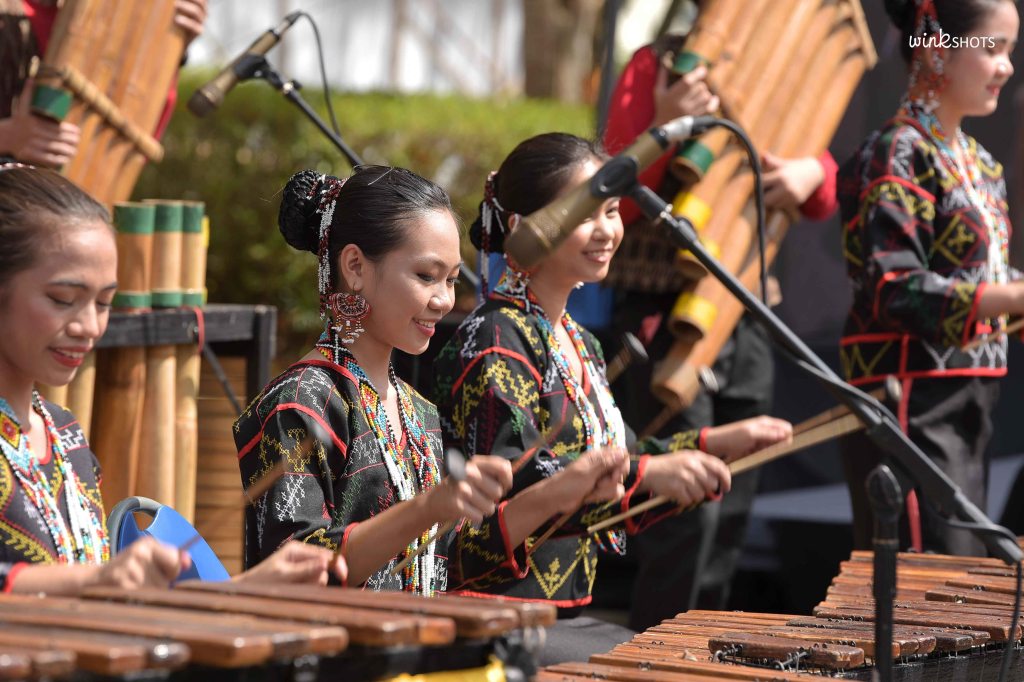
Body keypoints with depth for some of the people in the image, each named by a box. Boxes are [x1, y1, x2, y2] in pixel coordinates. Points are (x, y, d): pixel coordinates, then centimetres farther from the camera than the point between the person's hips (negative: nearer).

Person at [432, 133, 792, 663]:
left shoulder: (576, 342, 16)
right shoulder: (493, 342, -13)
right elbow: (505, 485, -25)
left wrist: (714, 445, 10)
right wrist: (647, 474, -29)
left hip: (564, 612, 9)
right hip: (496, 626, -9)